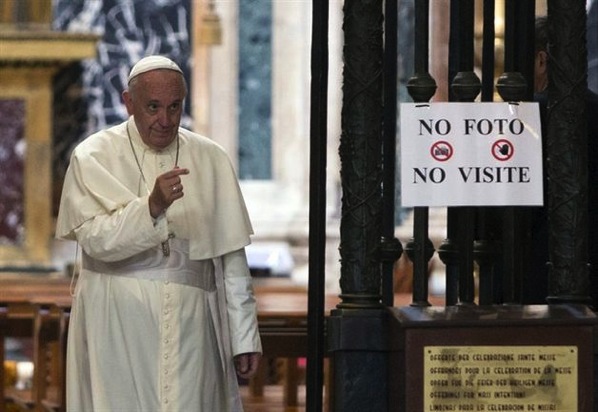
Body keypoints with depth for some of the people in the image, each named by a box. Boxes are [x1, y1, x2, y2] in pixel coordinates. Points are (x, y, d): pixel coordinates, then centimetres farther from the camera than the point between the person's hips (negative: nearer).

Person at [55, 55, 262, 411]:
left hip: (190, 325, 2)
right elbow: (95, 239, -13)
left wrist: (245, 337, 5)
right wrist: (152, 206, -27)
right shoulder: (93, 157, 1)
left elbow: (231, 260, 8)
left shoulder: (211, 160, 7)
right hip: (119, 326, -2)